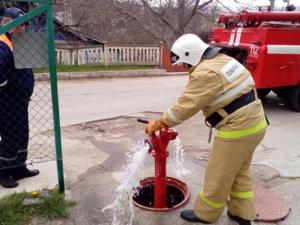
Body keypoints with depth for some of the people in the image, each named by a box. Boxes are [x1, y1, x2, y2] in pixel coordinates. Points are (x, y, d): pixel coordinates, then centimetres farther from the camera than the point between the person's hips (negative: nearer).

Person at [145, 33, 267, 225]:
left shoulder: (206, 73, -21)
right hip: (255, 122, 10)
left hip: (237, 129, -10)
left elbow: (185, 106, -20)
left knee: (218, 176, 8)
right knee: (240, 173, 23)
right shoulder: (222, 59, 10)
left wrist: (158, 124, -9)